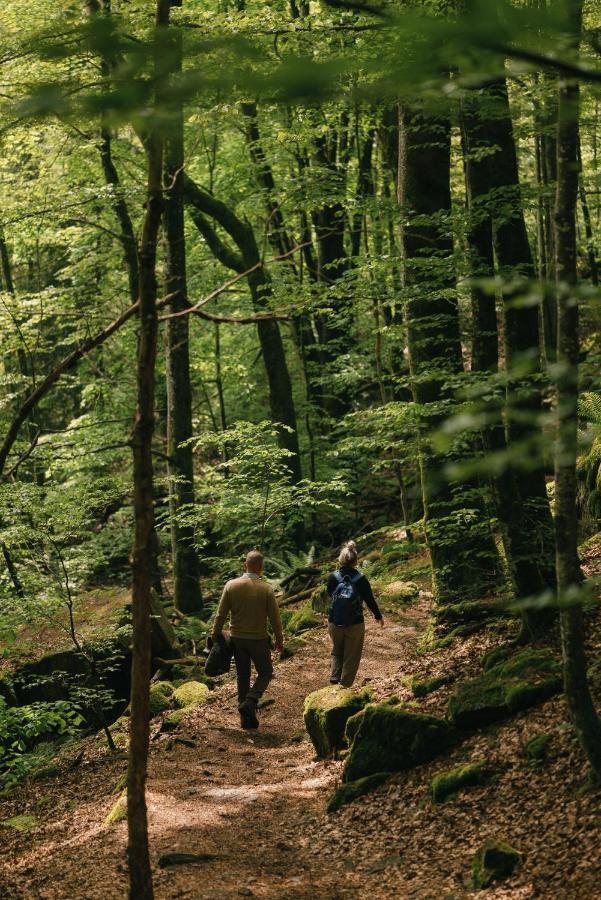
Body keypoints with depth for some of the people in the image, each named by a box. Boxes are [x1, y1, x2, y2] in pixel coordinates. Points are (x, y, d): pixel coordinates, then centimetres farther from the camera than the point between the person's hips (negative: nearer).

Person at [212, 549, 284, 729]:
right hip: (259, 640, -3)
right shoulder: (266, 589, -12)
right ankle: (249, 702, -8)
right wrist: (279, 639, 6)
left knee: (242, 676, 14)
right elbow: (274, 617, -7)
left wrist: (215, 635, 9)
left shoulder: (231, 586, -7)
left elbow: (221, 615, -3)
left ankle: (246, 717, 18)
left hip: (237, 639, 3)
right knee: (265, 672, 15)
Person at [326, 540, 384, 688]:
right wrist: (378, 616, 11)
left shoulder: (333, 577, -10)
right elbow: (370, 599, -5)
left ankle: (334, 680, 15)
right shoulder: (360, 579, -14)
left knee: (337, 652, 23)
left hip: (334, 623, 2)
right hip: (355, 624, -2)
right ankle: (345, 686, 12)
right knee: (351, 656, 11)